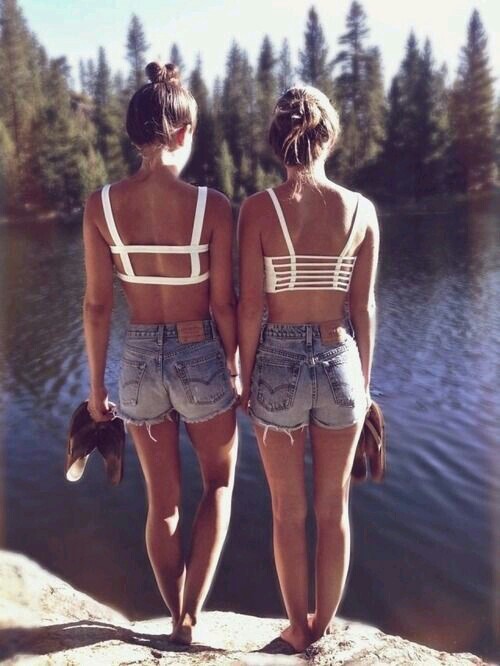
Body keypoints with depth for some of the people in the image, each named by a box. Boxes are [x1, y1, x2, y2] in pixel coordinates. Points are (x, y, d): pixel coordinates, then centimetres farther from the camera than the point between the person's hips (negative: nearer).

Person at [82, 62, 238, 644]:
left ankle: (176, 617, 39)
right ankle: (193, 608, 20)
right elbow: (223, 302, -10)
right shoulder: (211, 205, -15)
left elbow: (97, 304, -4)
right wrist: (235, 369, 6)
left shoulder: (100, 205, -7)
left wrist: (96, 384, 7)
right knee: (219, 482, 26)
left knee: (162, 501, 22)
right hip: (200, 358, -2)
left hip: (139, 360, 3)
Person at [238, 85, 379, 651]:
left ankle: (298, 627, 35)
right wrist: (364, 380, 11)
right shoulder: (360, 209, -4)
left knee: (288, 512, 17)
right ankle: (324, 622, 38)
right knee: (333, 508, 20)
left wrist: (246, 379, 4)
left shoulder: (258, 208, -10)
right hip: (340, 362, 2)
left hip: (279, 363, -1)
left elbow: (250, 308, -9)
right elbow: (363, 308, -1)